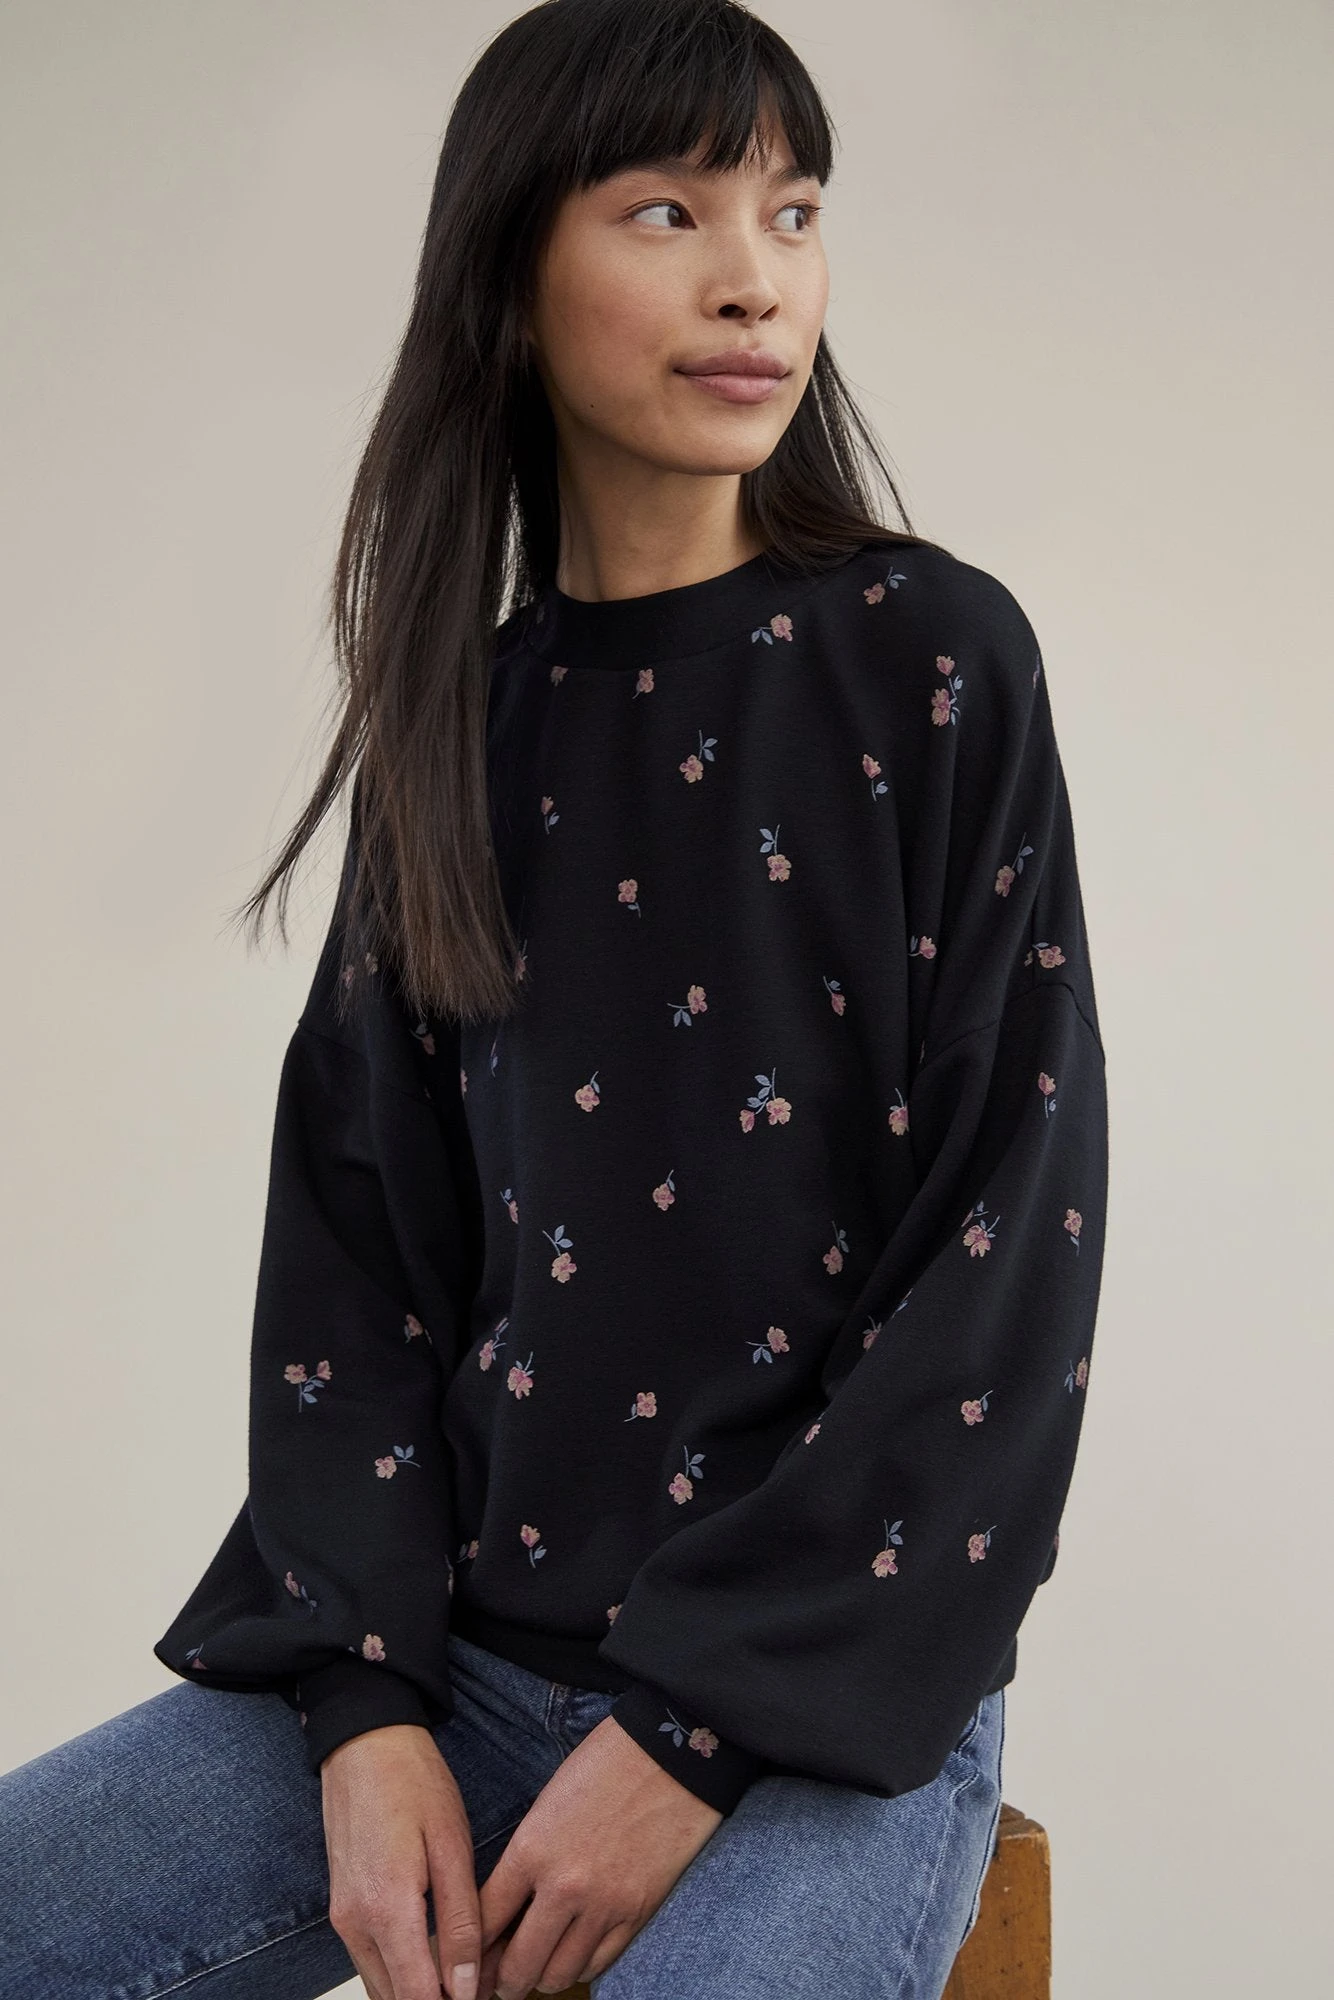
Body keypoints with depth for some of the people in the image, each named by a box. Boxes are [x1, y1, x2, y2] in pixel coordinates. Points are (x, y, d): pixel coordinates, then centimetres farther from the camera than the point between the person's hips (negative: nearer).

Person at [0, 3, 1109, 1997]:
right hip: (467, 1645, 4)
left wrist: (698, 1728, -13)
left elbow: (1012, 1244, -9)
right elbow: (350, 1230, 6)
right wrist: (369, 1703, -7)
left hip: (825, 1675, -4)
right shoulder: (466, 719, 7)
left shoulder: (929, 660, -5)